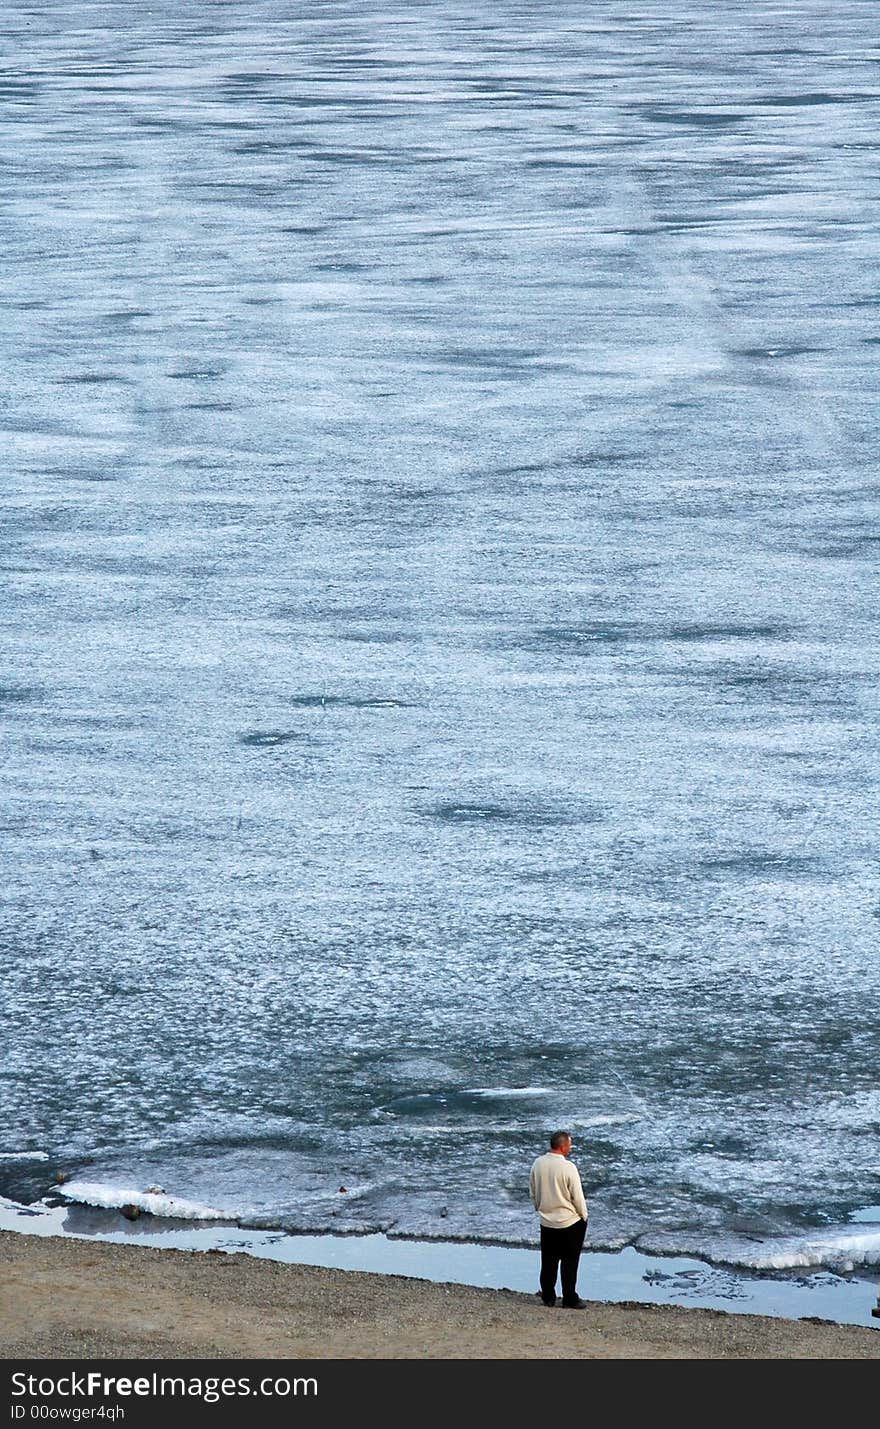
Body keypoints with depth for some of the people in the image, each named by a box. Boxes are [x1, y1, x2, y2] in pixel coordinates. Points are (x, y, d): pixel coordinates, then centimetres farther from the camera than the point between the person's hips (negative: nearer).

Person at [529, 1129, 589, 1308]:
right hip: (570, 1222, -5)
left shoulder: (537, 1164, -6)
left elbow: (533, 1192, 5)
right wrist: (584, 1215, 2)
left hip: (546, 1221, 5)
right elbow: (577, 1196, -15)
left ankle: (548, 1297, 21)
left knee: (548, 1260, 14)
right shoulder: (568, 1168, -22)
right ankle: (570, 1299, 12)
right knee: (569, 1261, 7)